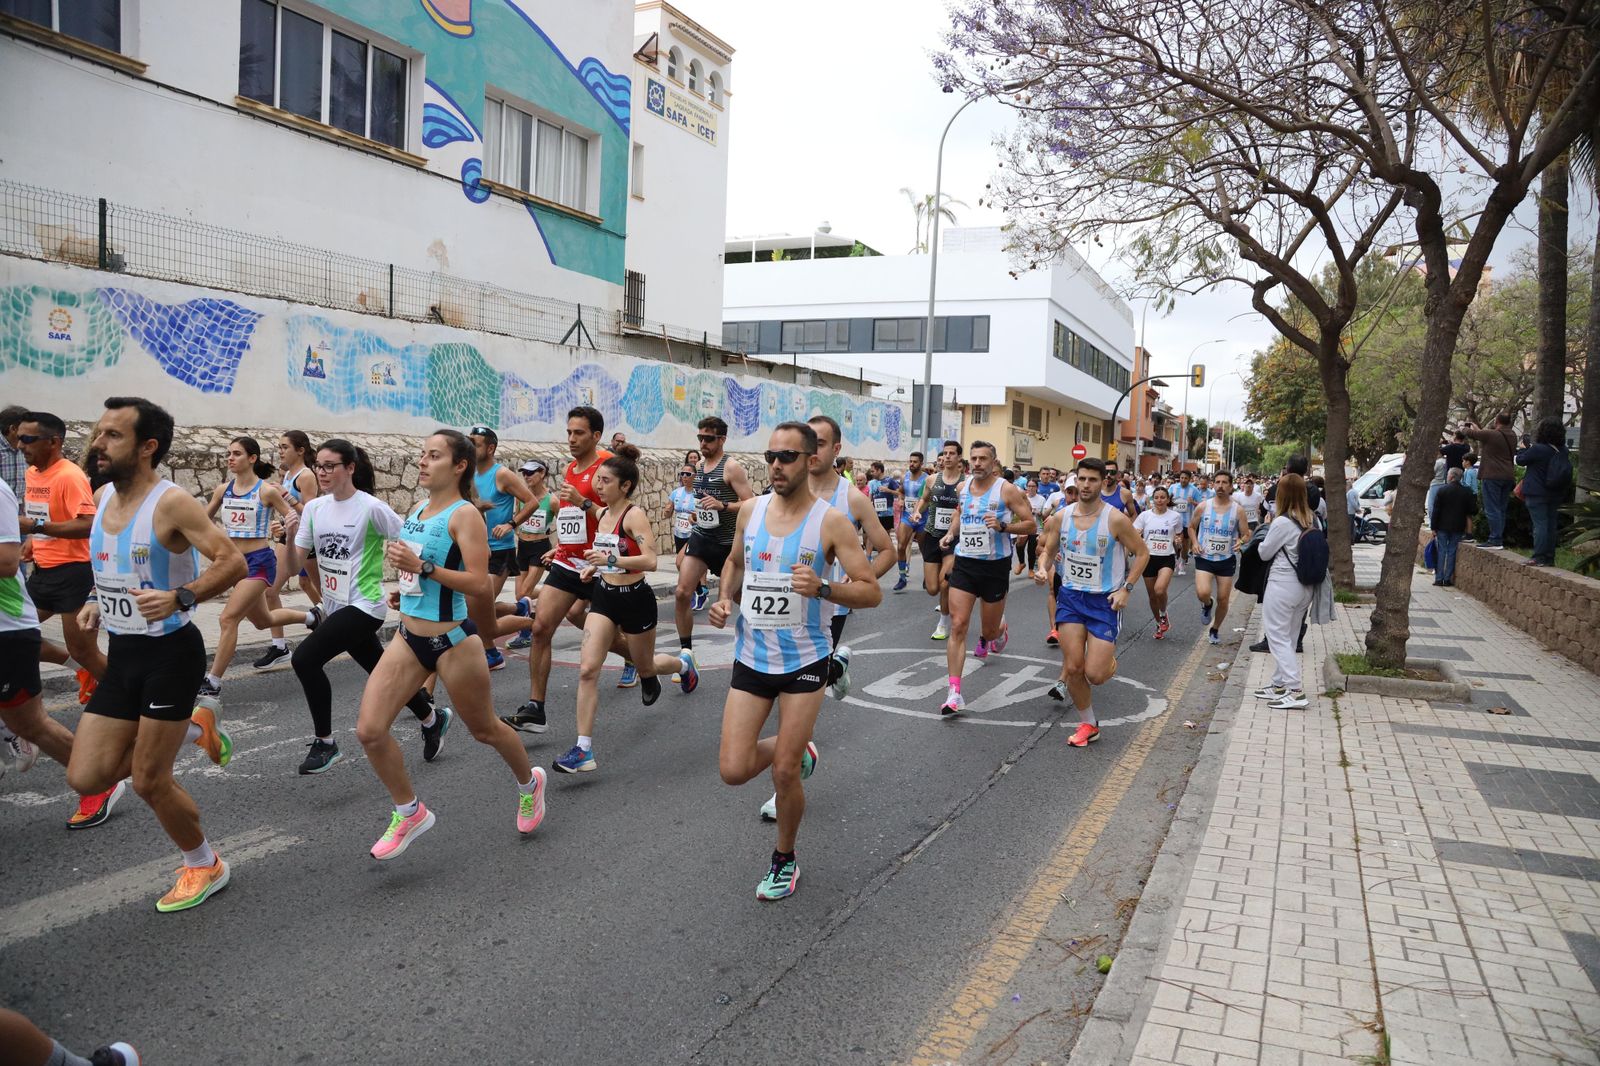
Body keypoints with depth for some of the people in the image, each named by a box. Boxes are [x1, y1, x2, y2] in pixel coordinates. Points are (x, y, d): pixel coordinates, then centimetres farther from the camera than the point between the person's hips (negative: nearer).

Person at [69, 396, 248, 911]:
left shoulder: (172, 503, -17)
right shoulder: (103, 497, 7)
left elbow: (234, 563, -22)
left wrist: (179, 597, -35)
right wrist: (98, 602, 8)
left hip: (170, 652, -7)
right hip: (122, 654, 8)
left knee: (148, 781, -1)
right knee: (86, 777, 4)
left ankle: (205, 866, 23)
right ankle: (192, 728, 26)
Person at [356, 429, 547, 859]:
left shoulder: (464, 515, -16)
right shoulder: (416, 512, 8)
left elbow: (480, 585, -25)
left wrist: (422, 567, -29)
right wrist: (406, 591, 10)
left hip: (452, 640, -7)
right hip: (409, 637, 7)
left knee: (483, 730, 12)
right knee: (369, 730, -4)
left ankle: (529, 783, 41)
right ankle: (410, 814, 16)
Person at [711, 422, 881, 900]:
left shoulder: (831, 522, -12)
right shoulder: (750, 511, 1)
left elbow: (871, 592, -13)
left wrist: (821, 588, -30)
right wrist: (725, 598, 1)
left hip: (804, 661, -4)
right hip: (751, 657, 4)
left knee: (784, 775, -1)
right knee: (733, 770, -1)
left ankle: (785, 860, 27)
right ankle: (796, 751, 32)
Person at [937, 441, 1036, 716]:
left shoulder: (1007, 490, -10)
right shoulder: (963, 487, 5)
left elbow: (1031, 525, -9)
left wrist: (1002, 526, -25)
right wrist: (952, 533, 7)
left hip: (995, 566, -3)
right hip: (964, 564, 3)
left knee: (990, 630, 11)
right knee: (958, 626, -9)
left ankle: (999, 631, 52)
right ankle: (954, 693, -9)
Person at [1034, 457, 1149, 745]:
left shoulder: (1115, 519, -12)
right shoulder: (1061, 517, -1)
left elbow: (1142, 553, -2)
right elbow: (1048, 552, 11)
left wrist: (1126, 589, -9)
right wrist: (1043, 570, -12)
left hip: (1104, 601, -3)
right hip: (1070, 597, 3)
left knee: (1094, 675, -7)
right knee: (1073, 667, -3)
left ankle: (1110, 660, 31)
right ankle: (1088, 725, 17)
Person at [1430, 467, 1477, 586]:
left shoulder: (1442, 491, -7)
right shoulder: (1467, 492, -1)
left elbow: (1436, 510, -7)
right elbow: (1473, 510, 1)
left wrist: (1434, 527, -2)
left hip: (1443, 526, -2)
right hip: (1458, 528, 2)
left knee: (1442, 551, 4)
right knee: (1452, 552, 6)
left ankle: (1439, 578, 2)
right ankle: (1448, 579, 5)